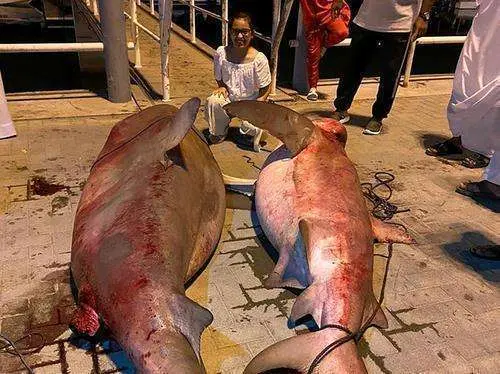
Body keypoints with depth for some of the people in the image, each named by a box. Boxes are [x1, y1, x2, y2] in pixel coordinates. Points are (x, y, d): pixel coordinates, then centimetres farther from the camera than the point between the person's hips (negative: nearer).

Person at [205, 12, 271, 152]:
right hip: (229, 100, 2)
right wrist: (222, 87, -14)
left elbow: (265, 90, -9)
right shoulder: (221, 53, -9)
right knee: (213, 101, -29)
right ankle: (218, 133, 0)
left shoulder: (259, 59, -16)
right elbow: (219, 79, 8)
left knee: (249, 126, -29)